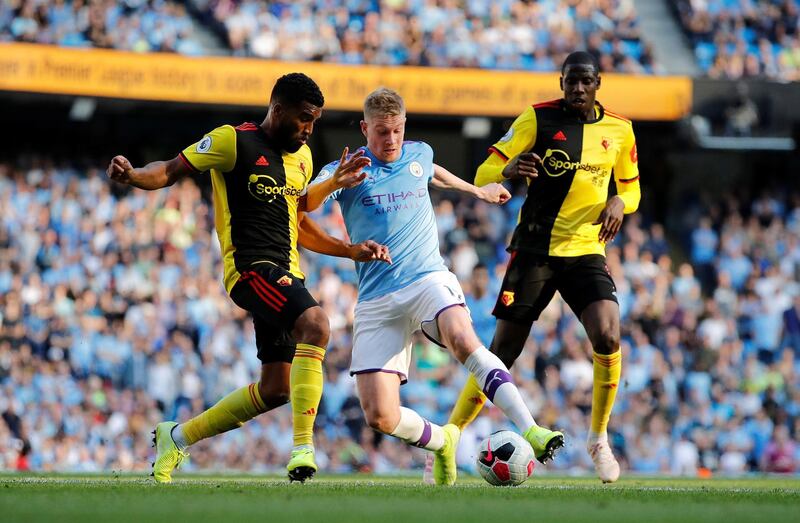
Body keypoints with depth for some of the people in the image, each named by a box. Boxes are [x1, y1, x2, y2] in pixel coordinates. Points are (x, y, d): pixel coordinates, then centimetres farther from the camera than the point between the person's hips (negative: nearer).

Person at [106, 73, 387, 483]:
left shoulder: (302, 157, 17)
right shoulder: (233, 141, -6)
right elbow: (171, 171, -8)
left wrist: (350, 250, 20)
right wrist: (134, 176, -29)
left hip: (285, 272, 9)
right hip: (251, 266, -9)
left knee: (276, 389, 8)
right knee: (315, 324, -32)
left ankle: (177, 437, 26)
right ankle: (303, 446, -34)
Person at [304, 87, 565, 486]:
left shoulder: (419, 154, 12)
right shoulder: (346, 169, 0)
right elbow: (302, 205, -20)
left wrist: (477, 191, 46)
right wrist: (332, 184, -40)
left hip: (428, 279, 1)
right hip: (376, 299, -1)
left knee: (461, 337, -35)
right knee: (380, 415, -13)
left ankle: (530, 430, -40)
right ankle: (441, 441, 19)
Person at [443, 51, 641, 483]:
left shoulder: (619, 130, 6)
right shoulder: (538, 118, -4)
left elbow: (631, 187, 21)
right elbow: (483, 176, -5)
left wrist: (619, 202, -4)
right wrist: (508, 171, -29)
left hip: (587, 250, 2)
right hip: (535, 249, -2)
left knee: (607, 338, -20)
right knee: (503, 351, -3)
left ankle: (599, 439, 0)